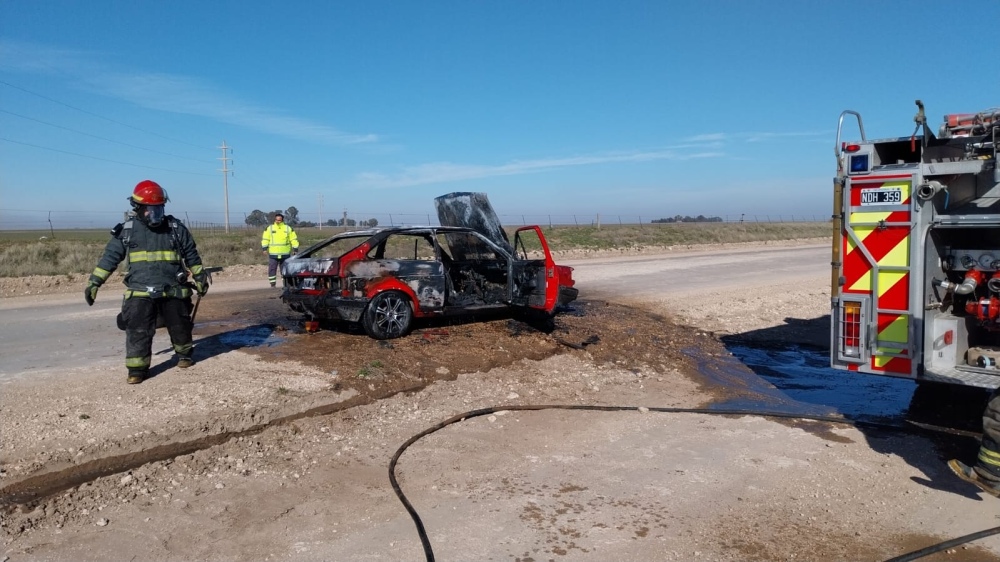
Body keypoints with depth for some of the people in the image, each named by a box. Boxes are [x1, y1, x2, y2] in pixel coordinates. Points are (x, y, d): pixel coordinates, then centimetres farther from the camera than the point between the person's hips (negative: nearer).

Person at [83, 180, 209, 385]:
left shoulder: (176, 228, 1)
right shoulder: (126, 230, 0)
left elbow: (191, 255, 11)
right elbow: (110, 256, 3)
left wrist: (200, 277, 13)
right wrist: (94, 281, -2)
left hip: (173, 291, 1)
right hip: (140, 292, -1)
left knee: (179, 326, 12)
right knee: (137, 330, -6)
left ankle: (184, 353, 36)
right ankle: (137, 368, 4)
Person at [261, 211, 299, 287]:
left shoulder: (288, 228, 6)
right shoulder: (269, 228, 6)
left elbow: (294, 239, 7)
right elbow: (265, 239, 6)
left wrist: (295, 249, 2)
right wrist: (264, 248, -5)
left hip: (285, 254, 0)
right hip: (273, 254, 0)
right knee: (272, 269, -3)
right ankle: (272, 285, 3)